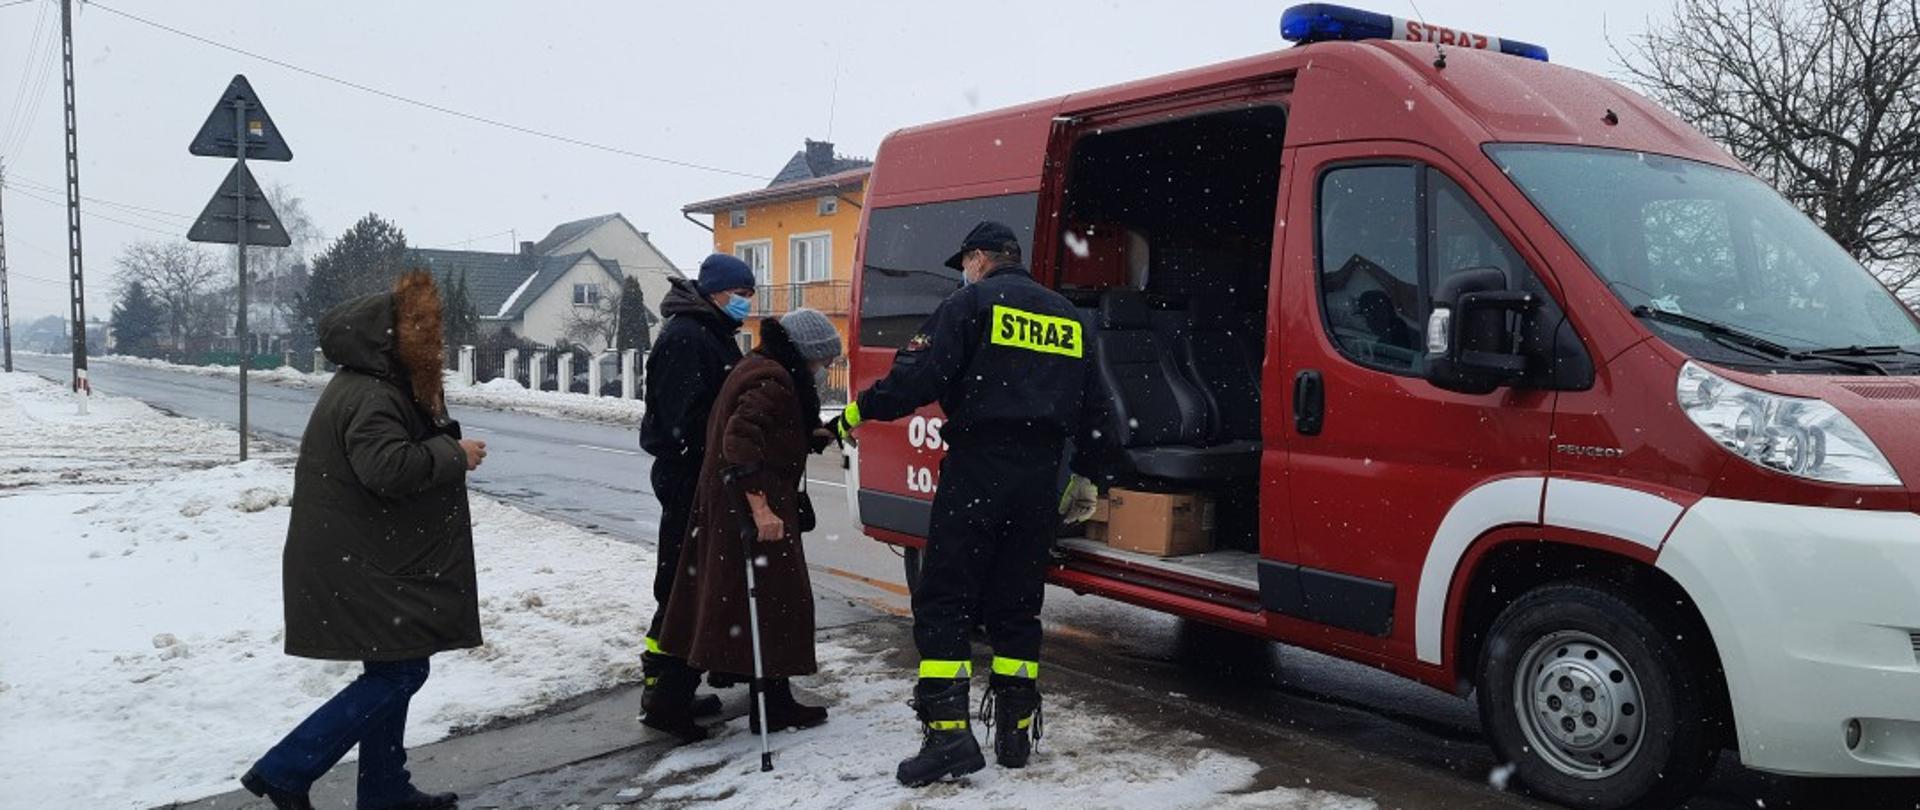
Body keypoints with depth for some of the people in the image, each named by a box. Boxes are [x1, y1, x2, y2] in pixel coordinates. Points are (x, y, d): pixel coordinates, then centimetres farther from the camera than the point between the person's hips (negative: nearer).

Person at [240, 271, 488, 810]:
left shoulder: (382, 387, 13)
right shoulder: (368, 397, -21)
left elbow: (410, 447, 15)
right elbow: (389, 466, -34)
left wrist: (430, 398, 2)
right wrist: (455, 453, -22)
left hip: (368, 563, 11)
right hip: (358, 569, -11)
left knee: (394, 672, 16)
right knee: (400, 672, -6)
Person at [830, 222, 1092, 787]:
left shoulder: (972, 302, -2)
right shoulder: (1066, 317, 18)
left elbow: (921, 374, -13)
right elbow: (1080, 405, 20)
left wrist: (861, 411, -2)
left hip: (978, 469, -6)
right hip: (1040, 475, 6)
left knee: (943, 602, -2)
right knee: (1016, 604, 13)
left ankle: (948, 733, -10)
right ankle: (1015, 733, 16)